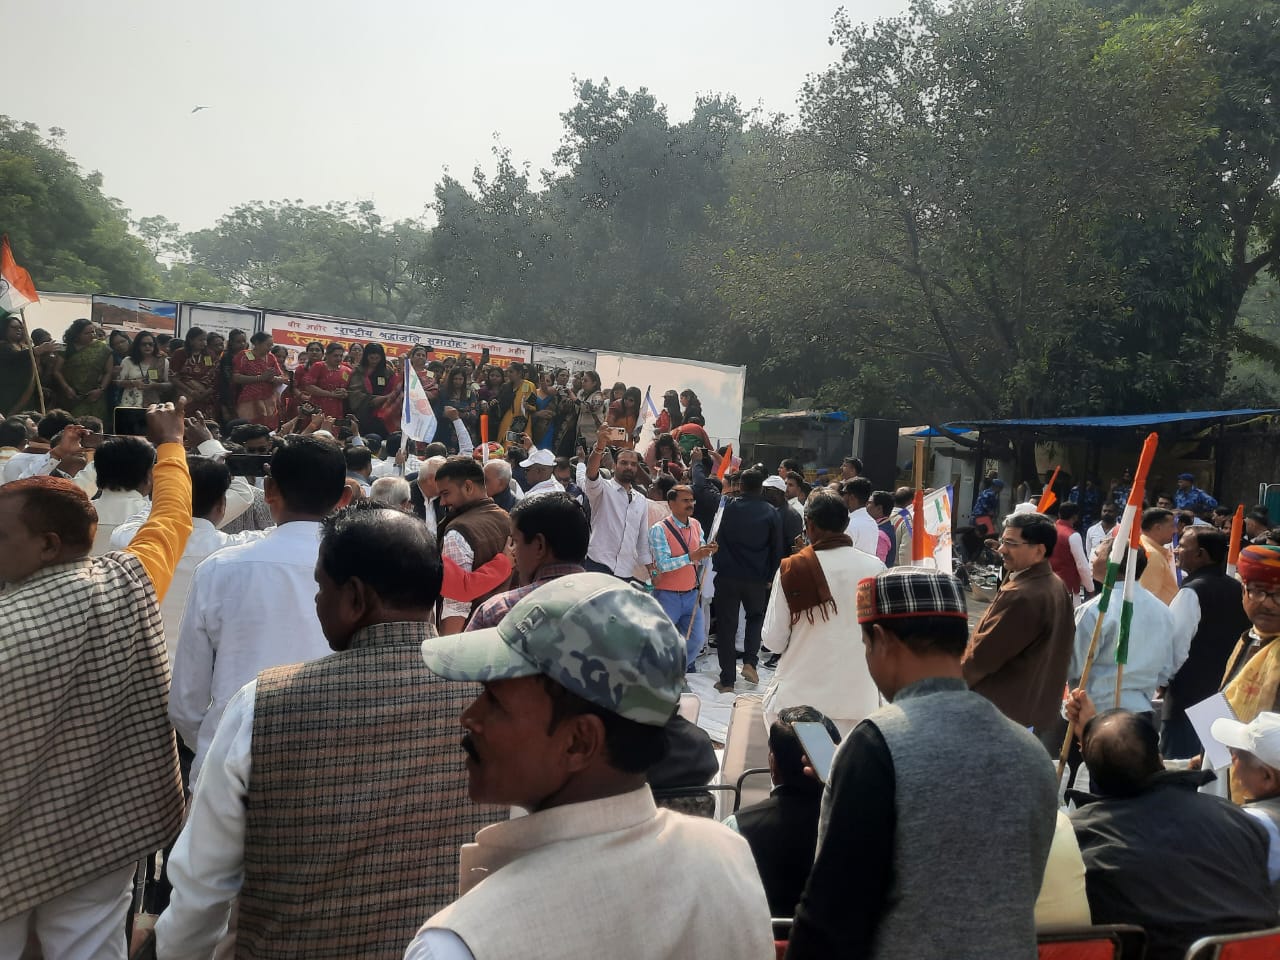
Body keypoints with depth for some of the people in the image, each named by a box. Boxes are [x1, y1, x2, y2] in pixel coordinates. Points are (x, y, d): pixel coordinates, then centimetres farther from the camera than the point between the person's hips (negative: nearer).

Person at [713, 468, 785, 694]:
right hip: (757, 578, 1)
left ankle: (727, 680, 8)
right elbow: (778, 550, -1)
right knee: (756, 616, 24)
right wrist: (770, 576, 10)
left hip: (727, 576, -1)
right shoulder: (771, 513, -5)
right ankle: (750, 662, 6)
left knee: (726, 625, 7)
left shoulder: (728, 507, -5)